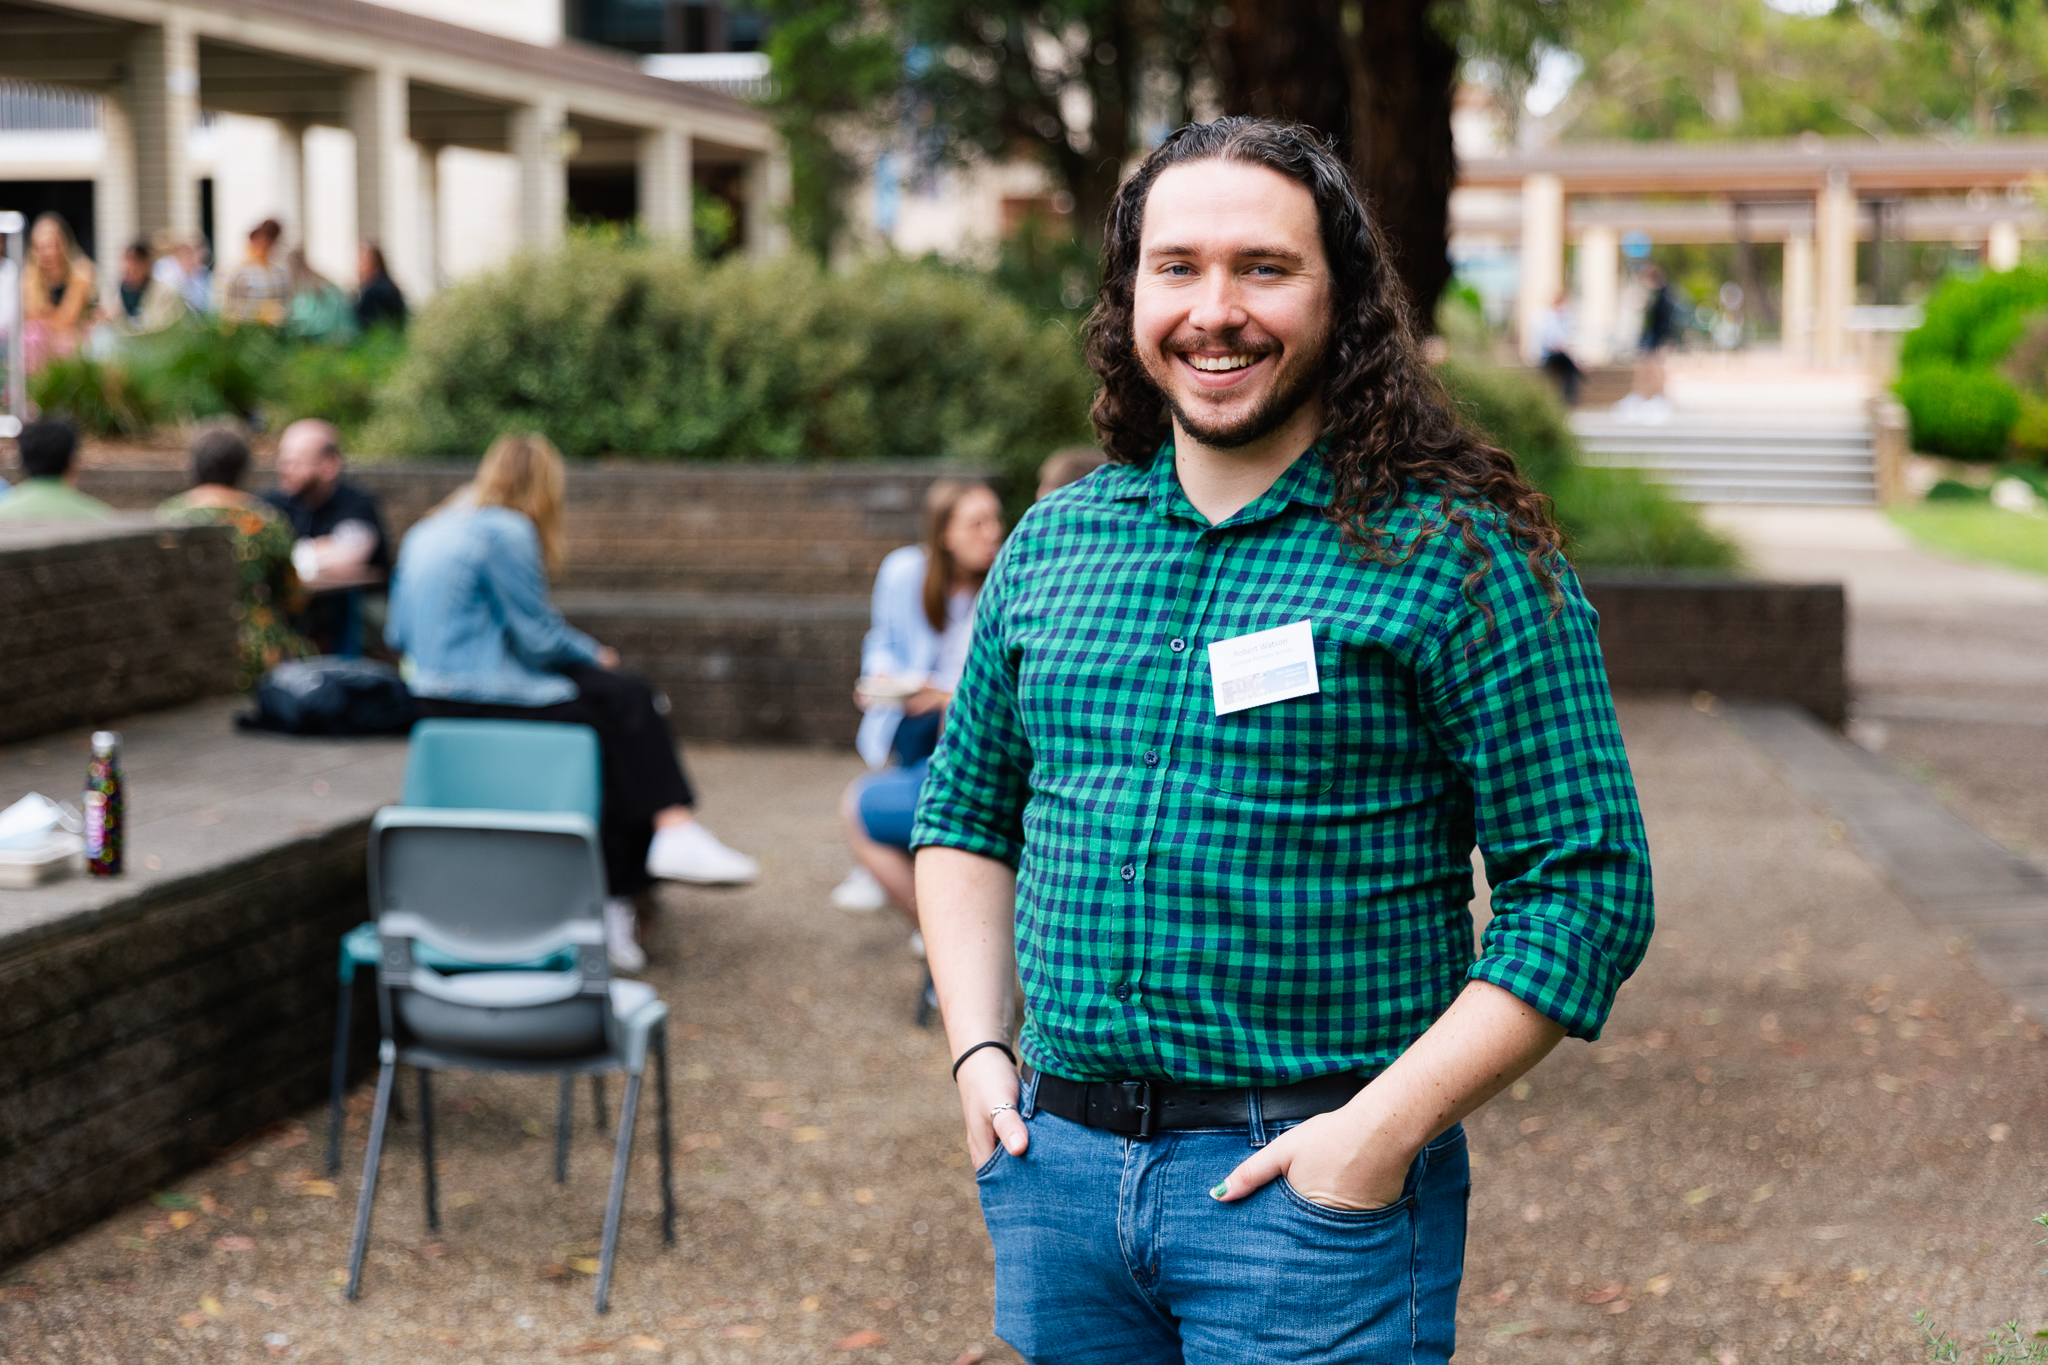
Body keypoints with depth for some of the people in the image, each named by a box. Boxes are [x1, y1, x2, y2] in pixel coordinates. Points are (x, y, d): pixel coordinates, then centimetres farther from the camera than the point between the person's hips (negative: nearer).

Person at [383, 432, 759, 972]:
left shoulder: (426, 533, 18)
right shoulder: (507, 532, -10)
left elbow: (398, 635, 22)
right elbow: (539, 637, -9)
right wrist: (592, 655, 11)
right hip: (486, 695, -10)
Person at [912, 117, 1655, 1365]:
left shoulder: (1457, 557, -8)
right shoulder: (1051, 544, 8)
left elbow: (1588, 887, -11)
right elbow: (966, 806, 19)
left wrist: (1382, 1132, -17)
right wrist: (976, 1049, 6)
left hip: (1313, 1183, -4)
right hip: (1055, 1164, 5)